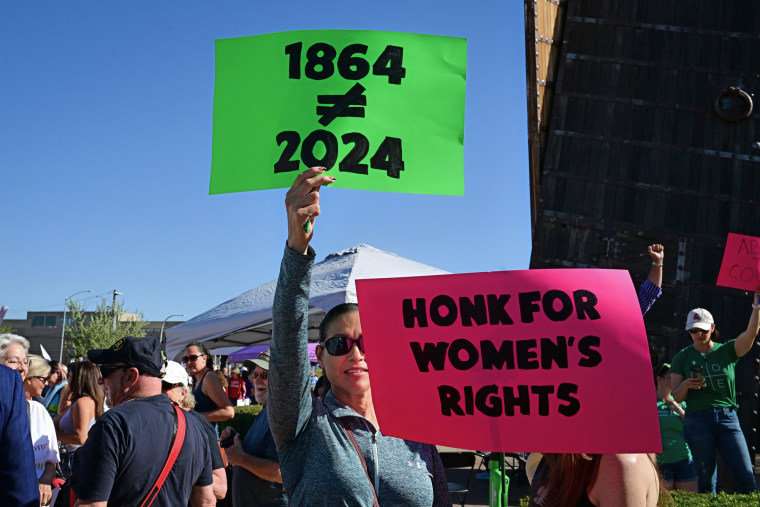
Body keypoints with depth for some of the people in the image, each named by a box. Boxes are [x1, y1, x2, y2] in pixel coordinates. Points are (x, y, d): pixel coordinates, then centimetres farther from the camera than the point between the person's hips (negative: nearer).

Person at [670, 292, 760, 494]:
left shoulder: (727, 350, 7)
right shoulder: (682, 358, 6)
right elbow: (676, 397, 4)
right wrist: (686, 384, -17)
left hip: (728, 418, 1)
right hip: (697, 421, -1)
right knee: (706, 482, 1)